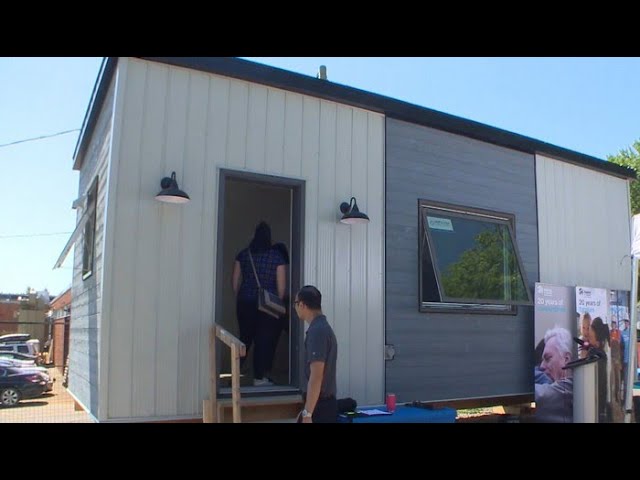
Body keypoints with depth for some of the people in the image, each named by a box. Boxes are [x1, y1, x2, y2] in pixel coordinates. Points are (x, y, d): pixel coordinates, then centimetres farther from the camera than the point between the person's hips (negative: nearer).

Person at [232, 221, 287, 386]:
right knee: (265, 340, 5)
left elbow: (235, 280, 4)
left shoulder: (243, 254, 2)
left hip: (245, 303, 3)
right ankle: (259, 378, 8)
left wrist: (239, 298, 16)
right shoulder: (277, 256, -5)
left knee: (245, 337, 18)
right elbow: (281, 284, -6)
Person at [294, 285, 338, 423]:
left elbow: (316, 376, -23)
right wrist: (306, 410, 23)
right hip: (323, 404, 10)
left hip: (320, 407, -10)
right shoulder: (322, 328, 13)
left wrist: (307, 413, -22)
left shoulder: (317, 331, -18)